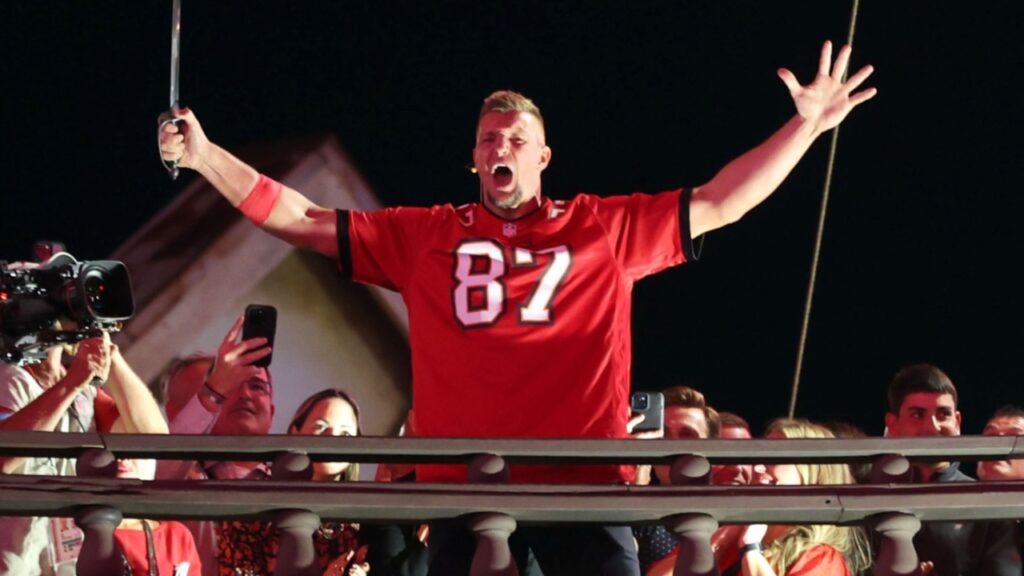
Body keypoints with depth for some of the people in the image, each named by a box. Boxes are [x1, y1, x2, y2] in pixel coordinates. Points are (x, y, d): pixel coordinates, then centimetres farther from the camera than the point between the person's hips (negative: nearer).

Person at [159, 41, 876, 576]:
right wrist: (205, 156, 8)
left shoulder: (606, 229, 11)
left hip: (585, 482, -1)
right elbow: (299, 220, 14)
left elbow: (718, 205, 13)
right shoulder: (425, 237, 13)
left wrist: (806, 126, 7)